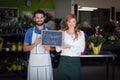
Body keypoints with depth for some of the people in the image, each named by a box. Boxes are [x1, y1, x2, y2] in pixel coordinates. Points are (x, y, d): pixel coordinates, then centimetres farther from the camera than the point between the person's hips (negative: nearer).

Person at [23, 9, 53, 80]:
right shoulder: (30, 31, 1)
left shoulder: (49, 30, 5)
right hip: (33, 62, -1)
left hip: (46, 62, 1)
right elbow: (25, 48, 2)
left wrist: (49, 48, -12)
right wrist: (35, 44, -15)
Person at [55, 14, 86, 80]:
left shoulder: (81, 33, 7)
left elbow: (82, 49, -3)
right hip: (64, 60, 0)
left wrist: (70, 47, -15)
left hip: (76, 61, 1)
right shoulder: (62, 33, 5)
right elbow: (57, 49, -3)